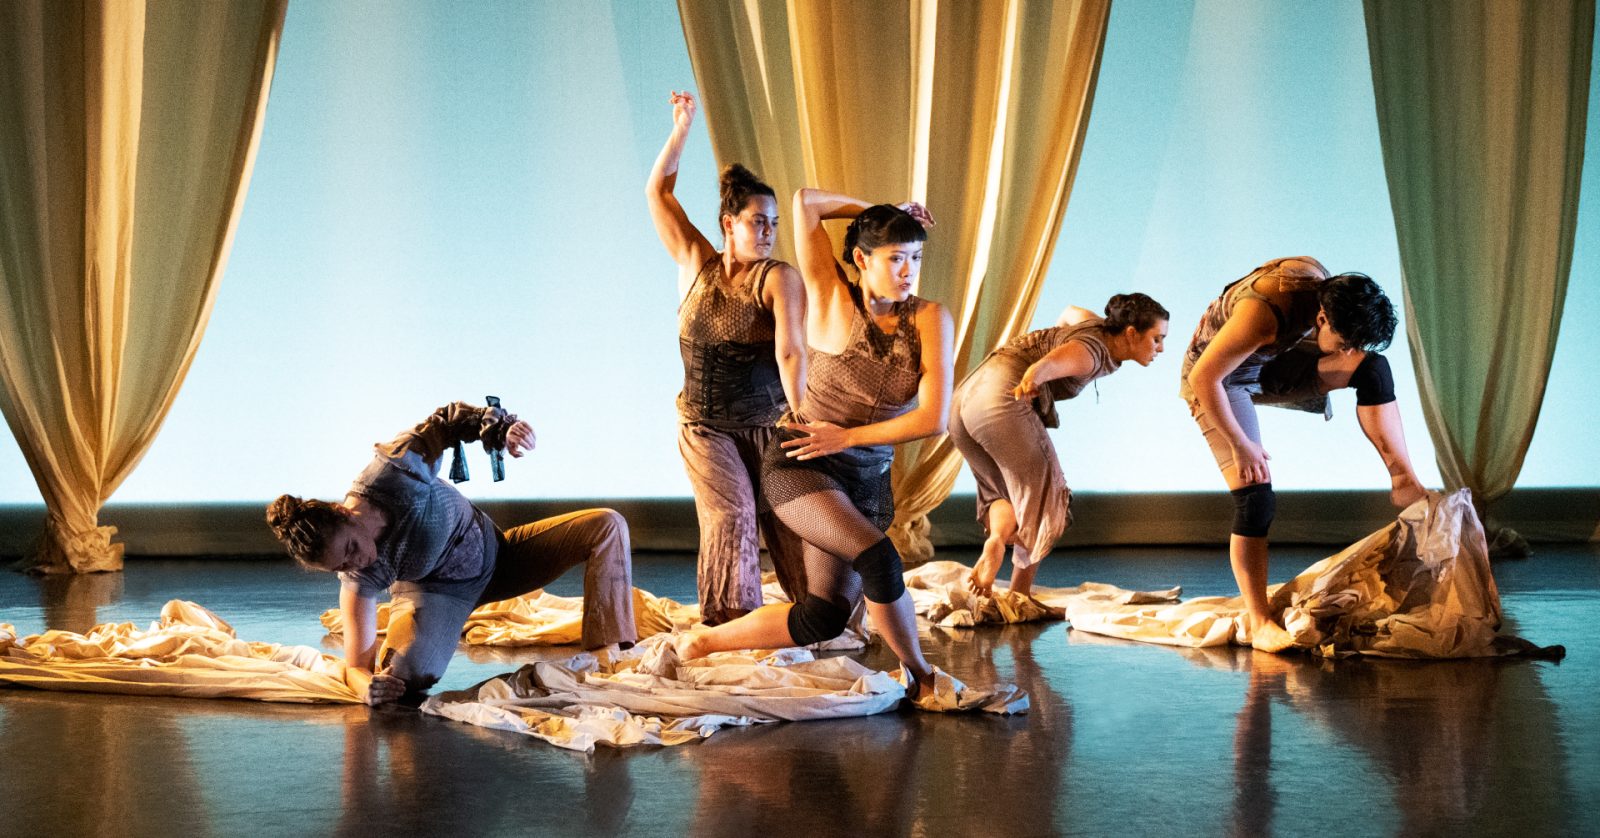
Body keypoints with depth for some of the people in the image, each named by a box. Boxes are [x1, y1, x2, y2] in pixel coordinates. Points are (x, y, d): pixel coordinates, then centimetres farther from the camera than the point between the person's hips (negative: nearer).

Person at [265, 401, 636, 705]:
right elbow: (358, 666, -25)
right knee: (403, 677, -32)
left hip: (492, 551, 3)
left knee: (606, 527, -14)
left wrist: (501, 427, -33)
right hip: (437, 591, -2)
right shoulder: (358, 580, -32)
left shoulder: (395, 466, -33)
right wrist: (369, 687, -50)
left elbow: (446, 420, -14)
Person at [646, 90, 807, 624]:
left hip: (768, 423, -1)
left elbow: (790, 351, -22)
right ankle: (730, 626, -9)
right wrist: (682, 129, 1)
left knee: (786, 518, -8)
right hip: (705, 428, 1)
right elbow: (658, 191, 4)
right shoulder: (696, 265, 1)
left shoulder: (779, 278, -8)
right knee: (731, 512, -14)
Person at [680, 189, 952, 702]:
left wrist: (847, 437, -10)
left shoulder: (929, 318, -5)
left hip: (868, 483, 5)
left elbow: (934, 418, -12)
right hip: (801, 468, -4)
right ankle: (922, 678, -6)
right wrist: (875, 211, -4)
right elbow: (805, 201, -14)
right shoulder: (833, 300, -9)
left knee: (825, 619, 2)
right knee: (878, 560, -28)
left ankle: (701, 644, 19)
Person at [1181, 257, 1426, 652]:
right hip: (1219, 377, -7)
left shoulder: (1327, 286, -16)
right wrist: (1241, 445, -24)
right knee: (1256, 497, -17)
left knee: (1373, 368, -12)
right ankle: (1260, 624, -10)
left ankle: (1404, 482, -9)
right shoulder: (1263, 314, -38)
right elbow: (1202, 378, -31)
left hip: (1271, 367, 7)